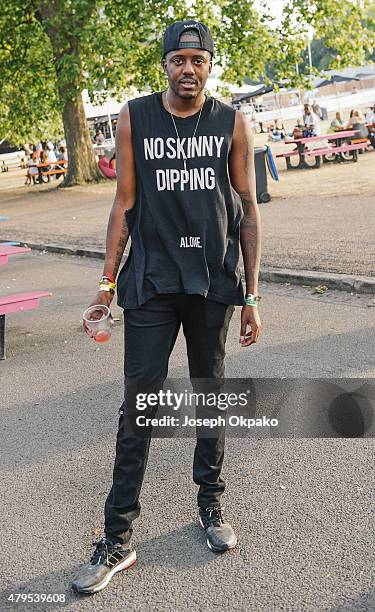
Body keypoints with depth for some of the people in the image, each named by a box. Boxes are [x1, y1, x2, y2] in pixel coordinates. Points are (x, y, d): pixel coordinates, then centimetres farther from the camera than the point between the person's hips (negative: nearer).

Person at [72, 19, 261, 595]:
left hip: (215, 282, 1)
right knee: (140, 401, -2)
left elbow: (247, 209, 3)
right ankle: (117, 539, 7)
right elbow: (125, 202, 5)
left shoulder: (233, 124, 2)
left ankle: (211, 505, 30)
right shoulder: (135, 119, 2)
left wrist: (251, 294, 0)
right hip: (151, 282, -1)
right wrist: (107, 281, 1)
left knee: (211, 393, 11)